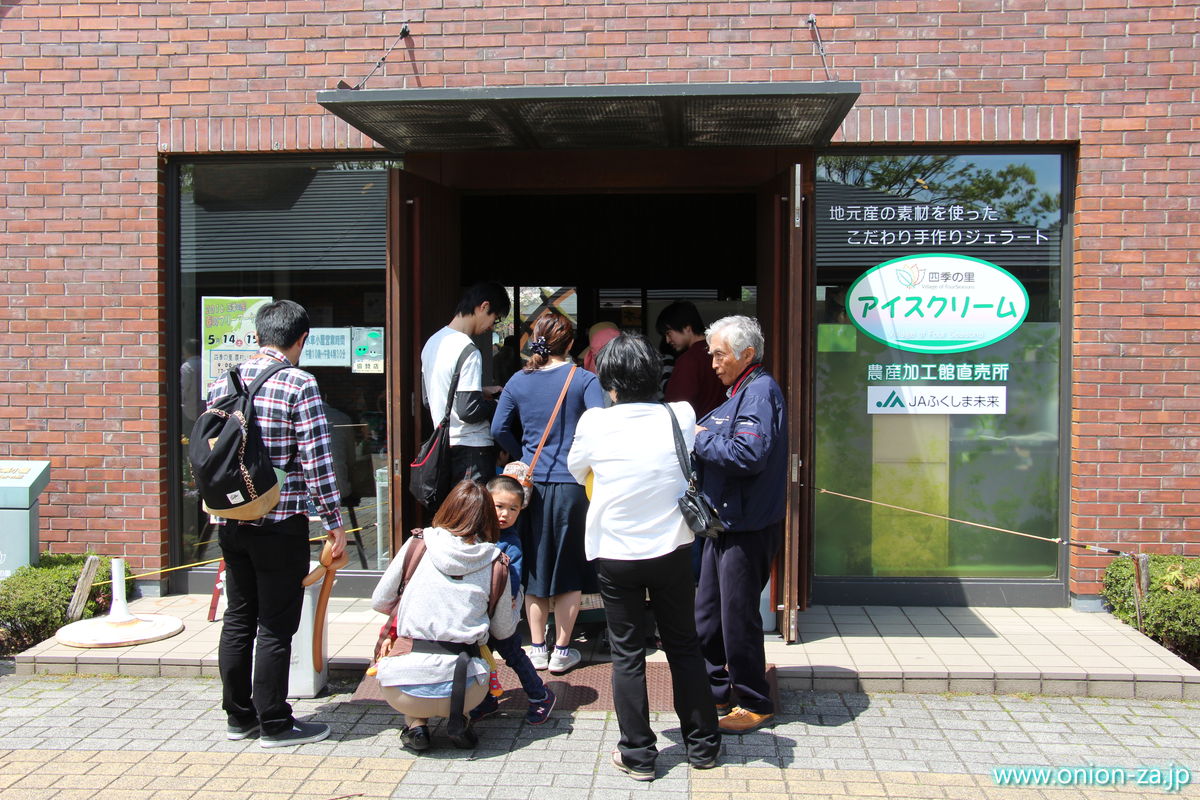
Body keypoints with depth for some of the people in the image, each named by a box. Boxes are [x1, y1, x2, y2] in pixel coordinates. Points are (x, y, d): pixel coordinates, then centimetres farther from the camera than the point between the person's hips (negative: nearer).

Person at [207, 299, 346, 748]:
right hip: (281, 523, -6)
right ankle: (274, 724, 12)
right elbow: (316, 460, -15)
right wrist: (334, 523, -9)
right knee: (275, 626, 3)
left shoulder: (223, 383, 6)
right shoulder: (300, 385, -12)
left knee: (237, 619, 15)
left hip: (231, 522, 6)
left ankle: (239, 716, 26)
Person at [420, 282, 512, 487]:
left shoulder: (433, 342, 11)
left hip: (443, 445, 9)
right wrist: (498, 404, -3)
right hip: (472, 449, -9)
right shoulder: (467, 350, -18)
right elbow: (468, 410, -21)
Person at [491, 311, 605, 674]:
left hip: (533, 484, 3)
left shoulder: (518, 381, 2)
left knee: (535, 565, 14)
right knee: (570, 568, 9)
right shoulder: (583, 379, -7)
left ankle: (537, 648, 21)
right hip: (572, 484, -3)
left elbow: (499, 429, 3)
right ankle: (562, 650, 14)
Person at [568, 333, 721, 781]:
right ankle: (703, 745, 26)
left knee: (627, 654, 9)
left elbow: (576, 470, 9)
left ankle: (638, 756, 16)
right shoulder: (680, 417, -7)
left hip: (615, 555, -2)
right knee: (684, 646, 15)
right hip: (671, 550, 2)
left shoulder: (595, 423, -10)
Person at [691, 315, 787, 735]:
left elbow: (748, 454, -29)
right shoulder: (739, 393, 16)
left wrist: (701, 439, -17)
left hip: (748, 528, -10)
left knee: (738, 617, 1)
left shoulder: (760, 391, -16)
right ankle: (717, 693, 30)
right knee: (707, 616, 16)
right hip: (724, 523, 10)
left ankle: (754, 704, 16)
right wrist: (701, 437, 0)